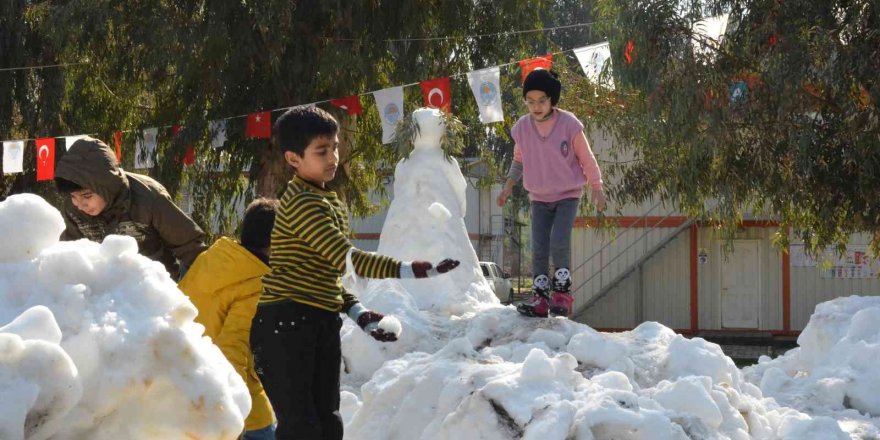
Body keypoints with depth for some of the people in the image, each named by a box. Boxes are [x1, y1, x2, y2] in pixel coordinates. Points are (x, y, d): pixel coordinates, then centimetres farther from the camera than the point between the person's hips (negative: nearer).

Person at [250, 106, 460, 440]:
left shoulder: (332, 204, 17)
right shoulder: (302, 203, -14)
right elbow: (347, 259, -23)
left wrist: (357, 312, 7)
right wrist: (410, 271, -26)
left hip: (322, 324, 9)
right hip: (286, 323, -9)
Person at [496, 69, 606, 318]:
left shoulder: (569, 125, -16)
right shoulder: (522, 128, -7)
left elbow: (586, 159, -4)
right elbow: (519, 160, 13)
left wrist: (597, 190, 1)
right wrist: (509, 186, 7)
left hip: (568, 195, -3)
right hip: (539, 198, 3)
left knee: (559, 242, -19)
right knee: (539, 248, -2)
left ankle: (562, 293, -6)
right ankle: (540, 298, 5)